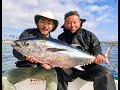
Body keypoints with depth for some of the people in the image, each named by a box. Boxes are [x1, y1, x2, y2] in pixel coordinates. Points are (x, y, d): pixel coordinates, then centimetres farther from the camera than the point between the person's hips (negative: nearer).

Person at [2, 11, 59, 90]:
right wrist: (26, 56, -37)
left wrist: (50, 64, -28)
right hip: (23, 68, 0)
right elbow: (16, 51, -14)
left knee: (52, 73, -28)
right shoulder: (27, 33, -6)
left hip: (39, 69, 1)